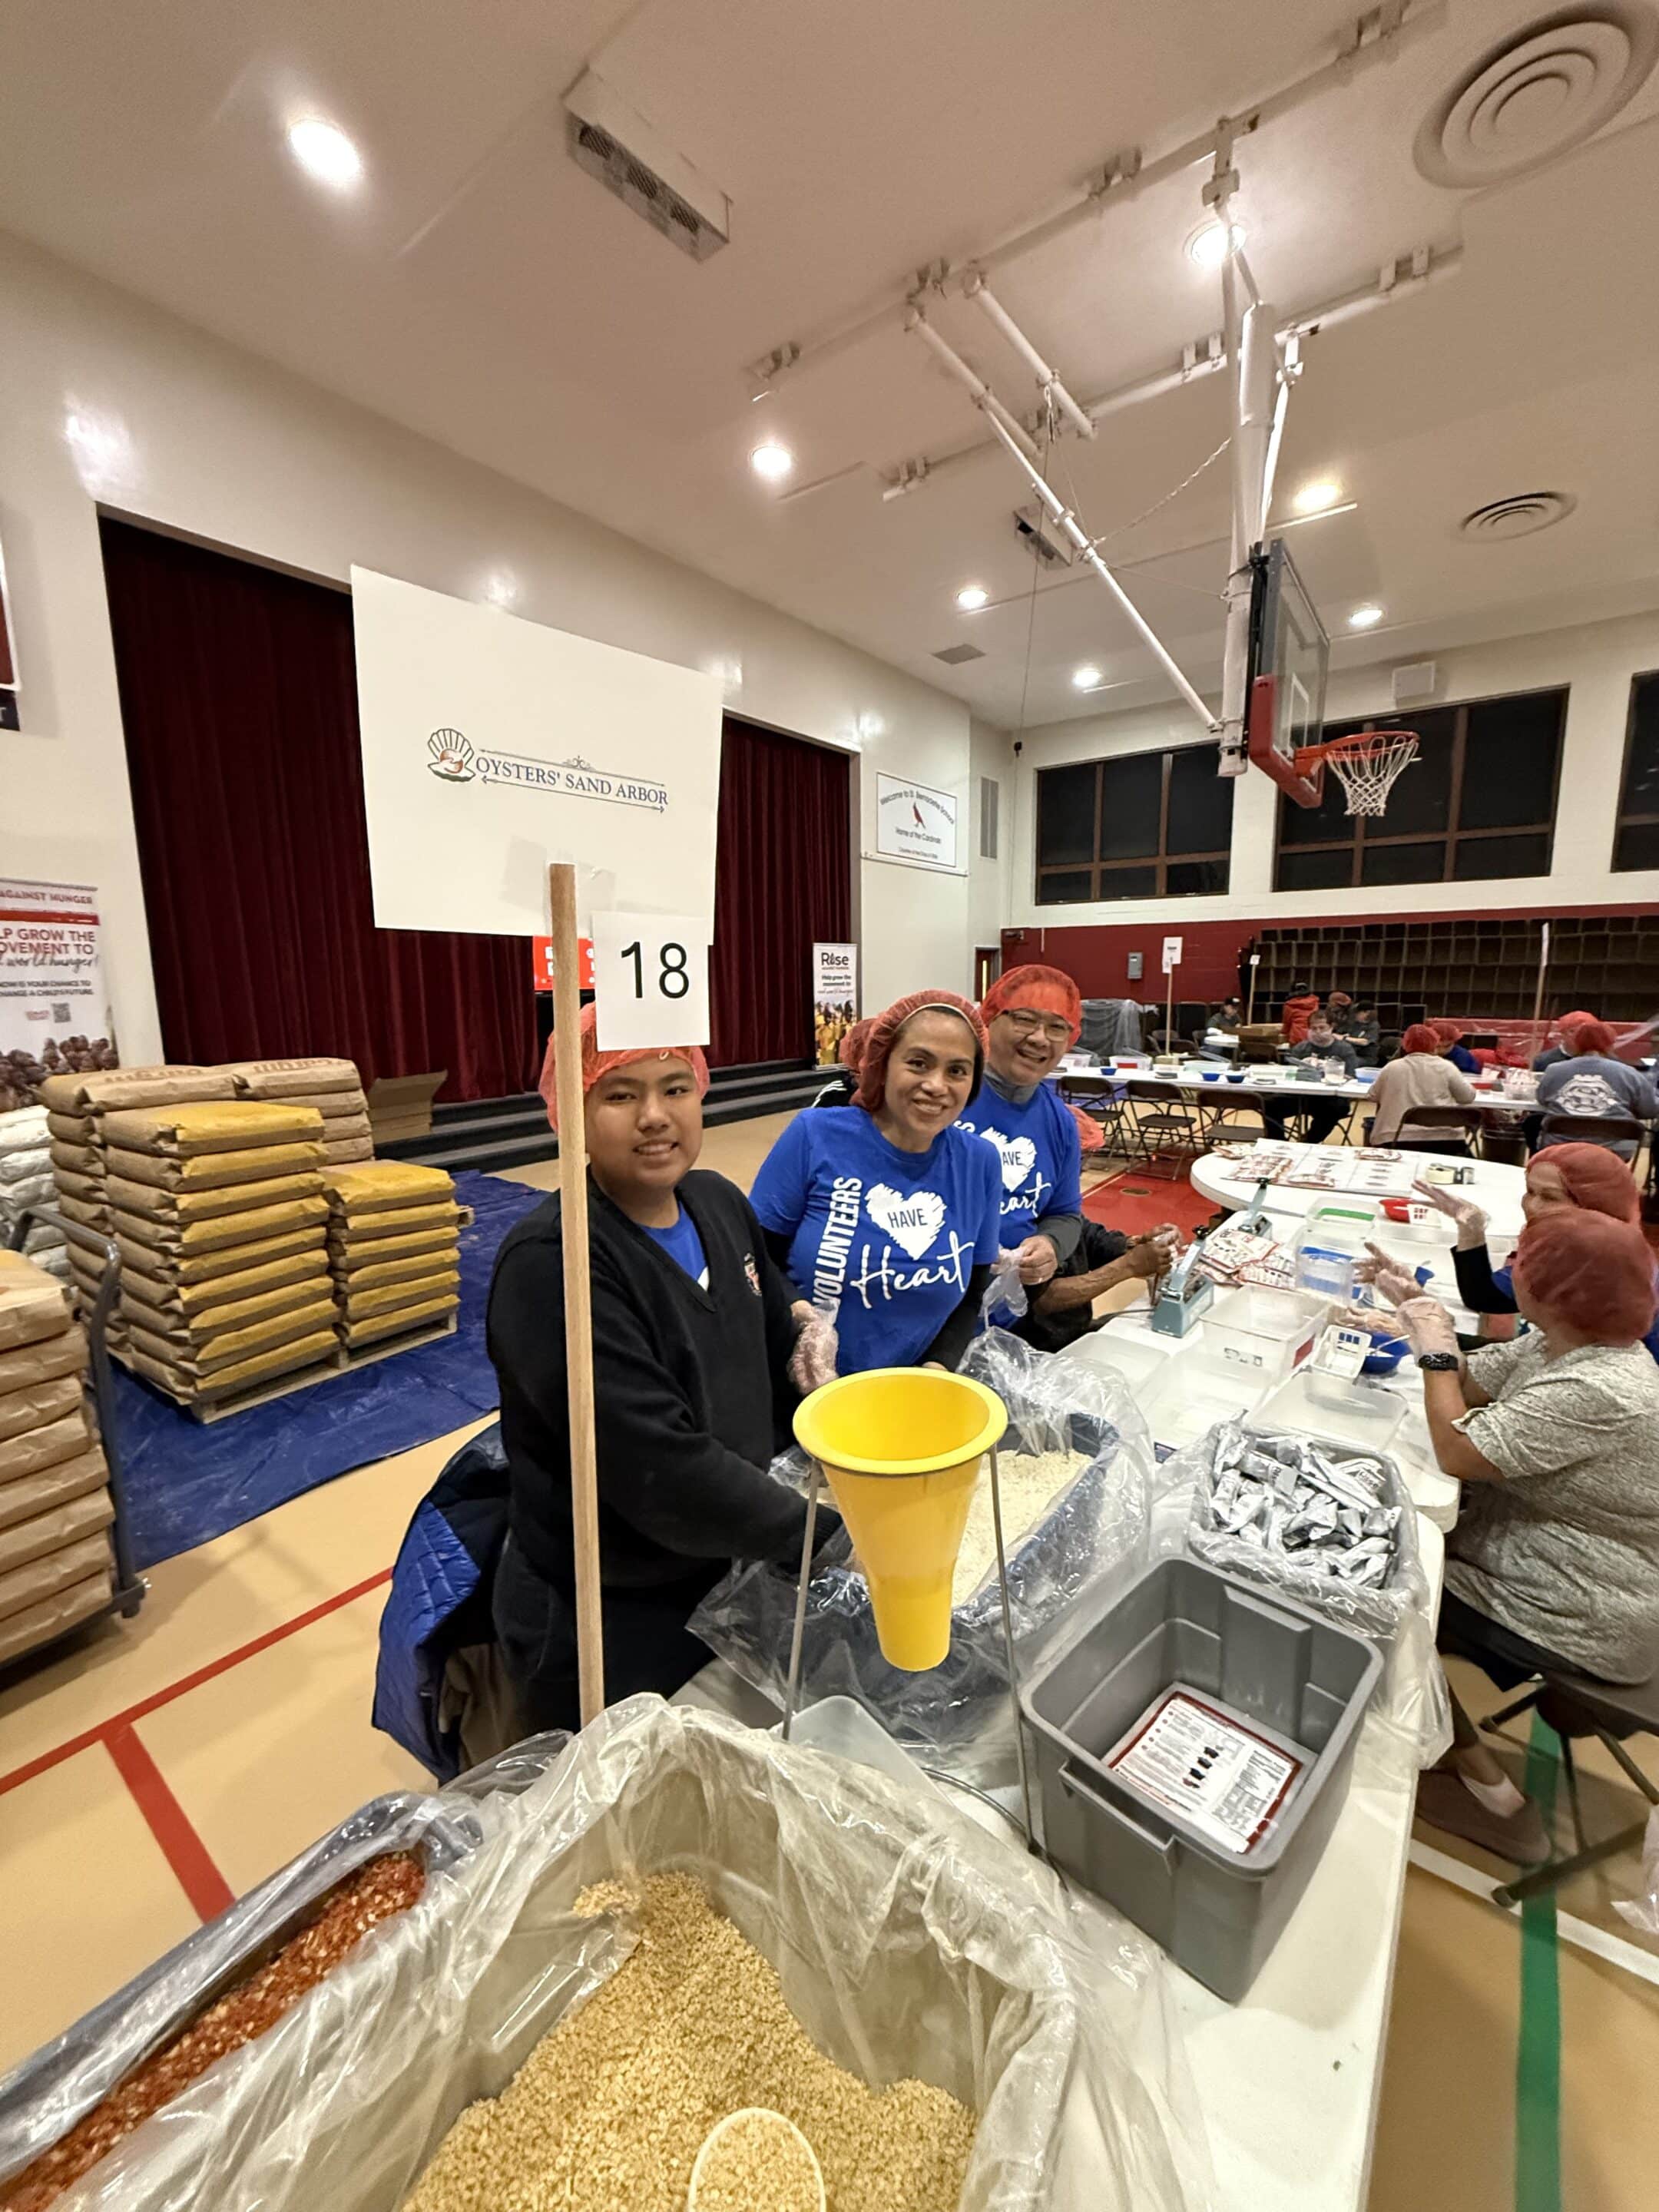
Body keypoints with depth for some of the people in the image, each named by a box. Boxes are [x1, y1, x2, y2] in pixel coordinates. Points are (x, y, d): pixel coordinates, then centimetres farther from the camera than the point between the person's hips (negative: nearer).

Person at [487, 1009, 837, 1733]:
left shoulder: (719, 1203, -5)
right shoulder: (552, 1264, -27)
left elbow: (778, 1335, 9)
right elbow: (663, 1469, -31)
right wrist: (813, 1532, -21)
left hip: (725, 1582, 7)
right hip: (599, 1629, -6)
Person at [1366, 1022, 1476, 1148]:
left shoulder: (1391, 1067, 5)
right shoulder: (1446, 1066, 2)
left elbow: (1373, 1097, 16)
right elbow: (1468, 1097, 9)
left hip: (1395, 1140, -1)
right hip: (1443, 1139, 1)